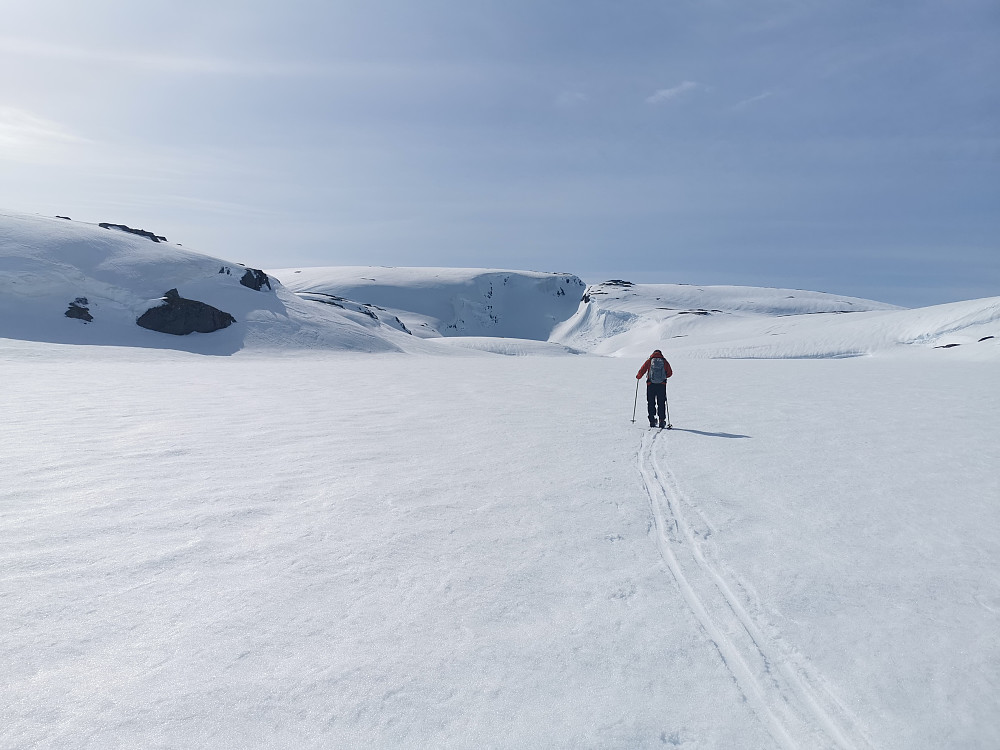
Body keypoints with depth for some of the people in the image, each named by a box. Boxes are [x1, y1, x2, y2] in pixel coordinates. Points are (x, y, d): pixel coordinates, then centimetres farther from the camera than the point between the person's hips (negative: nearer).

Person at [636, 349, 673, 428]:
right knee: (661, 403, 9)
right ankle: (662, 421, 5)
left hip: (651, 384, -1)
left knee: (651, 403, 9)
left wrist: (638, 377, 20)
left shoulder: (649, 361, 1)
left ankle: (652, 421, 6)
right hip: (662, 385, 1)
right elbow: (670, 373, 8)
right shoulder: (665, 362, 4)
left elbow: (642, 371, 0)